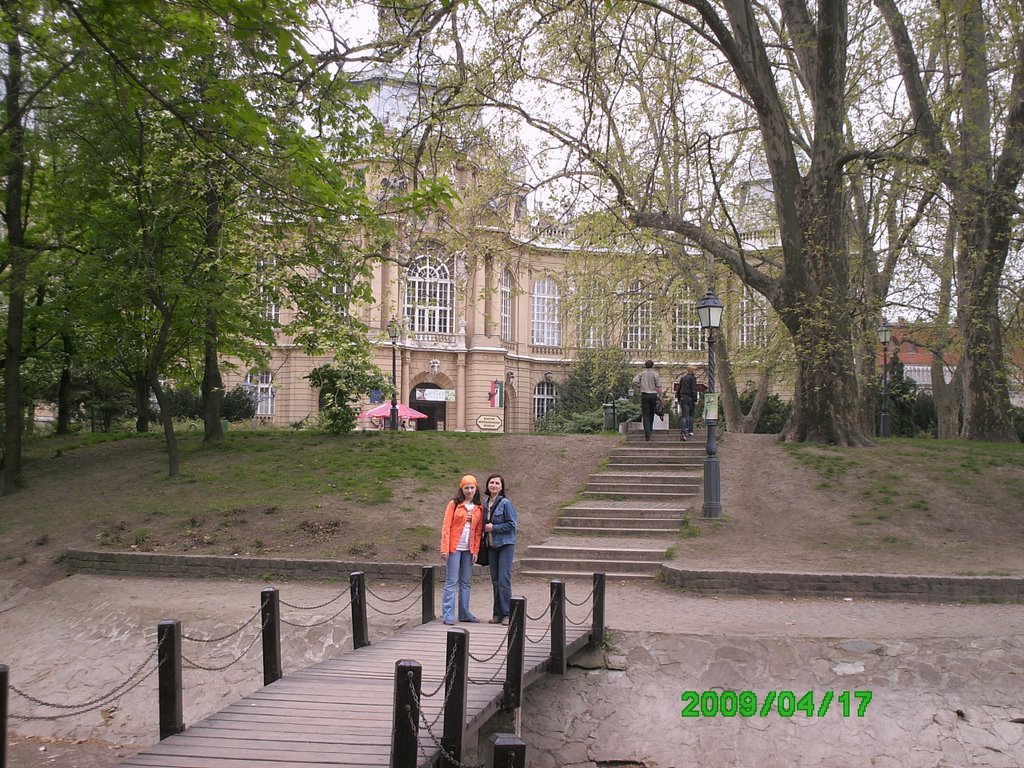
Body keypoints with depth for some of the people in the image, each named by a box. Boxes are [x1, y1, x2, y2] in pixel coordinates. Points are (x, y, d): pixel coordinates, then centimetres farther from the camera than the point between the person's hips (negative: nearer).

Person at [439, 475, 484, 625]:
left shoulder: (479, 509, 9)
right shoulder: (454, 504, -2)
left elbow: (478, 531, 9)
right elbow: (446, 526, -6)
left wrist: (475, 551, 2)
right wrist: (444, 548, -13)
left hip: (469, 550, 4)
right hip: (454, 548, -4)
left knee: (466, 583, 9)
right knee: (451, 581, -5)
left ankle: (464, 613, 17)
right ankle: (448, 615, -3)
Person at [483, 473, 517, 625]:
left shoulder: (505, 503, -10)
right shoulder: (485, 503, 8)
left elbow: (512, 524, -12)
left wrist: (493, 527, -14)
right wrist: (485, 529, 2)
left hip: (505, 544, -6)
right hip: (491, 544, 6)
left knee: (504, 579, -9)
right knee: (495, 580, 9)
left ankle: (506, 614, -3)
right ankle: (498, 613, 15)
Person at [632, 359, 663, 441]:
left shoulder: (641, 374, 4)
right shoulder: (655, 374, 1)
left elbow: (634, 382, -9)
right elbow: (659, 387, -5)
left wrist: (641, 386, 7)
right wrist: (660, 396, -1)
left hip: (644, 395, -1)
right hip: (653, 395, 1)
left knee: (645, 415, -3)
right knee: (651, 414, 17)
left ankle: (647, 435, -15)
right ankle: (649, 431, 27)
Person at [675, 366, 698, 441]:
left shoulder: (683, 378, 11)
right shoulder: (693, 378, -6)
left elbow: (679, 389, 15)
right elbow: (694, 389, -12)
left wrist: (679, 399, 21)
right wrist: (695, 400, -9)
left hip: (683, 398, 4)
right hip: (690, 398, -4)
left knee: (684, 416, -1)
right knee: (691, 415, 14)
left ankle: (683, 432, -17)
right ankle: (690, 430, 19)